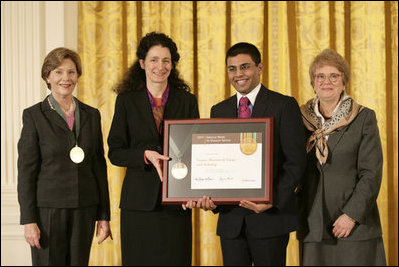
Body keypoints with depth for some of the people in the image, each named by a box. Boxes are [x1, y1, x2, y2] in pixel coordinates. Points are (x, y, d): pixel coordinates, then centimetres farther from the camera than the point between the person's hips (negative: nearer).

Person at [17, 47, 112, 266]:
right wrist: (29, 220, -10)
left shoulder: (91, 115, 10)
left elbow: (99, 166, 12)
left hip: (84, 210, 4)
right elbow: (26, 170, -4)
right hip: (48, 208, -3)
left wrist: (104, 215, 8)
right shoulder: (34, 115, -2)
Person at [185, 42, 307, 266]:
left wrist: (273, 200, -18)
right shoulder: (219, 111, 13)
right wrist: (209, 196, -7)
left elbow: (296, 162, -7)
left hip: (271, 216, -4)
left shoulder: (284, 106, -2)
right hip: (231, 218, 4)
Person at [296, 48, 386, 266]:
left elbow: (371, 174, -4)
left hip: (355, 225, -2)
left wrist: (351, 215, -12)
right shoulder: (301, 119, 9)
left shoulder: (364, 118, 1)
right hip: (313, 227, 2)